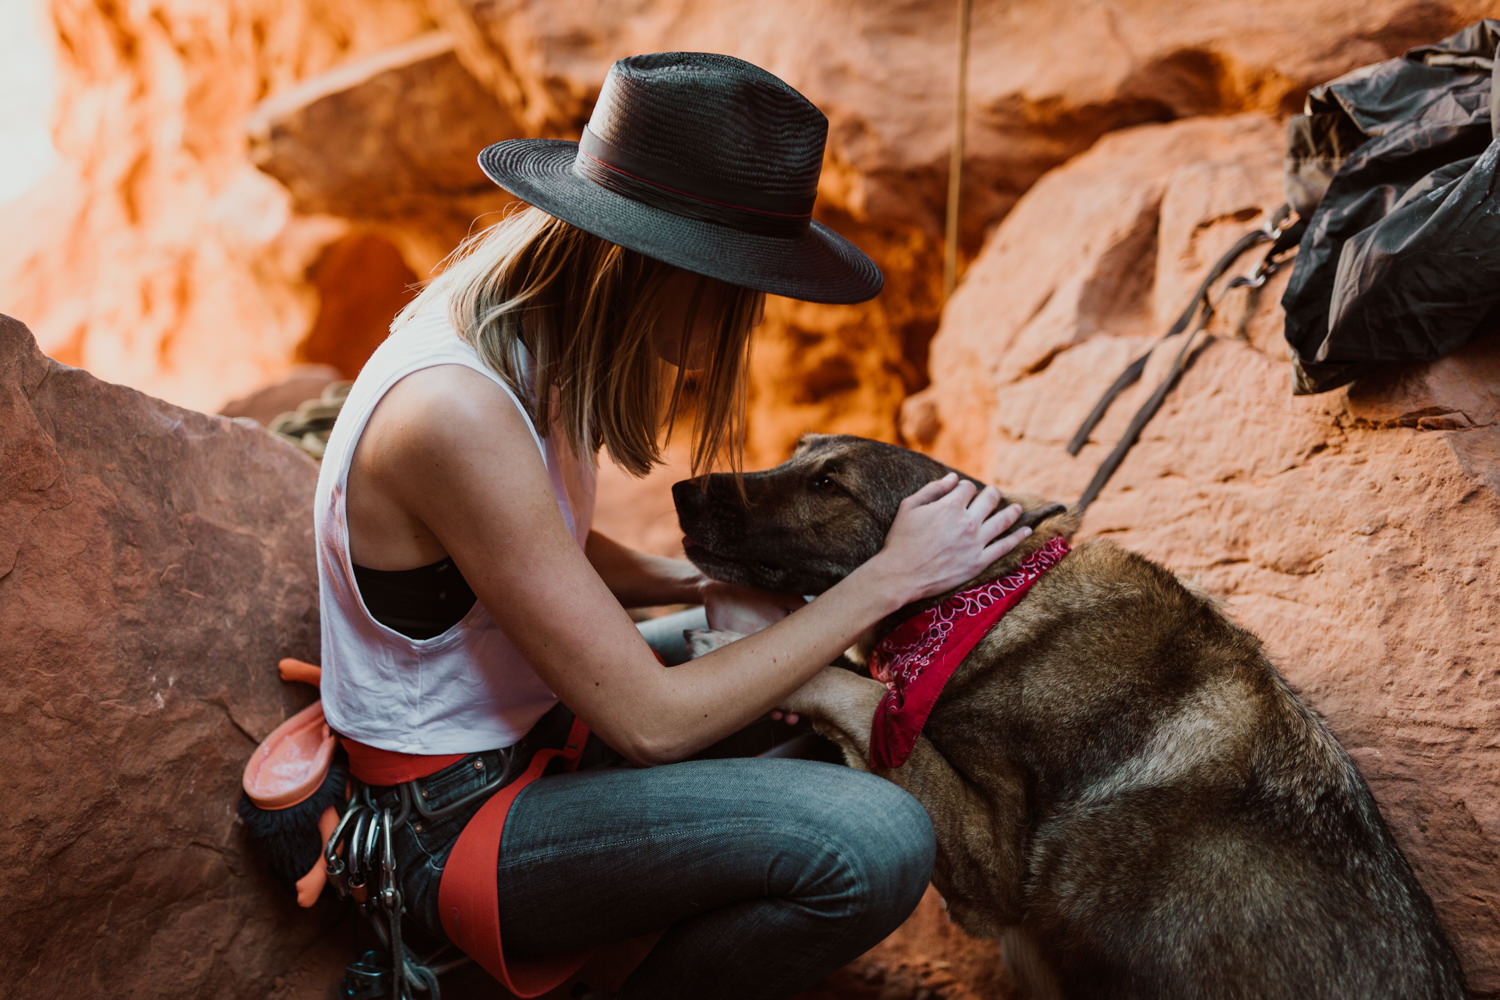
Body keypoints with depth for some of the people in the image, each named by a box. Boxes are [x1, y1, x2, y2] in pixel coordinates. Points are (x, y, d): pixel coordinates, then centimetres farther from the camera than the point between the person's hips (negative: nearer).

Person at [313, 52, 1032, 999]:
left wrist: (707, 588, -3)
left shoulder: (523, 336, -3)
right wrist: (891, 577, -20)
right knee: (876, 844, -25)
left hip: (525, 725, 9)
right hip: (452, 824, -9)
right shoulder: (455, 413, -31)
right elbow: (652, 722, -26)